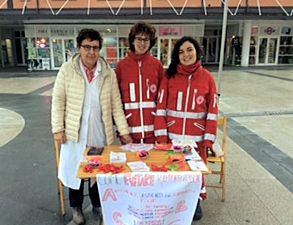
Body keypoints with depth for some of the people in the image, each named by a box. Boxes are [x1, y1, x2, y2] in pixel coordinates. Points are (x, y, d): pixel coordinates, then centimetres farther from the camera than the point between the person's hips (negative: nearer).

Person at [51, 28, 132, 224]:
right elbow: (58, 101, -2)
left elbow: (116, 103, 0)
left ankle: (98, 204, 38)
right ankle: (76, 207, 36)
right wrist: (58, 128, -5)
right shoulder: (67, 70, -6)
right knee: (76, 169, 13)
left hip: (100, 133, 1)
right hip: (75, 132, -1)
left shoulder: (108, 73, -2)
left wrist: (123, 130, -2)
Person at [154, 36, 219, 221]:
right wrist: (161, 136, -7)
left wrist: (209, 137, -5)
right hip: (172, 135, 0)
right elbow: (161, 108, -4)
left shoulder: (207, 78, -3)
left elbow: (212, 111, -2)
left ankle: (195, 200, 36)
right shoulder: (169, 77, -3)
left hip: (197, 137, 0)